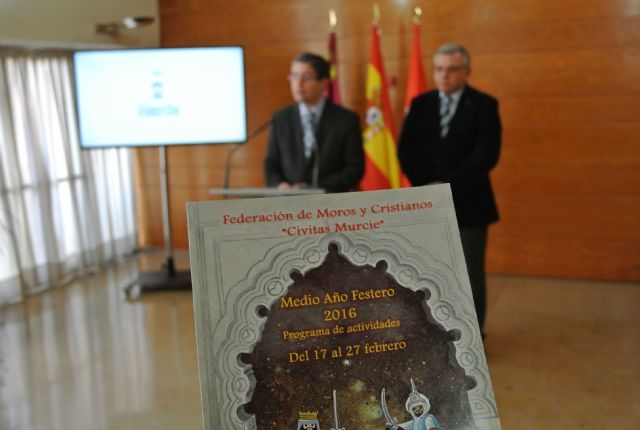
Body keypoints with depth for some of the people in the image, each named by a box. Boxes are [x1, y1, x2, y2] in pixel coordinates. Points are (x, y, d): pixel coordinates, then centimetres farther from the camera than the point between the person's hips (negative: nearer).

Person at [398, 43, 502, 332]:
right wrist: (427, 186, -10)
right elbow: (405, 150, 3)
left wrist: (449, 186, -17)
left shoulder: (484, 105, -2)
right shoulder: (420, 104, 8)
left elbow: (486, 155, -12)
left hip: (468, 203, -2)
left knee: (470, 273, 5)